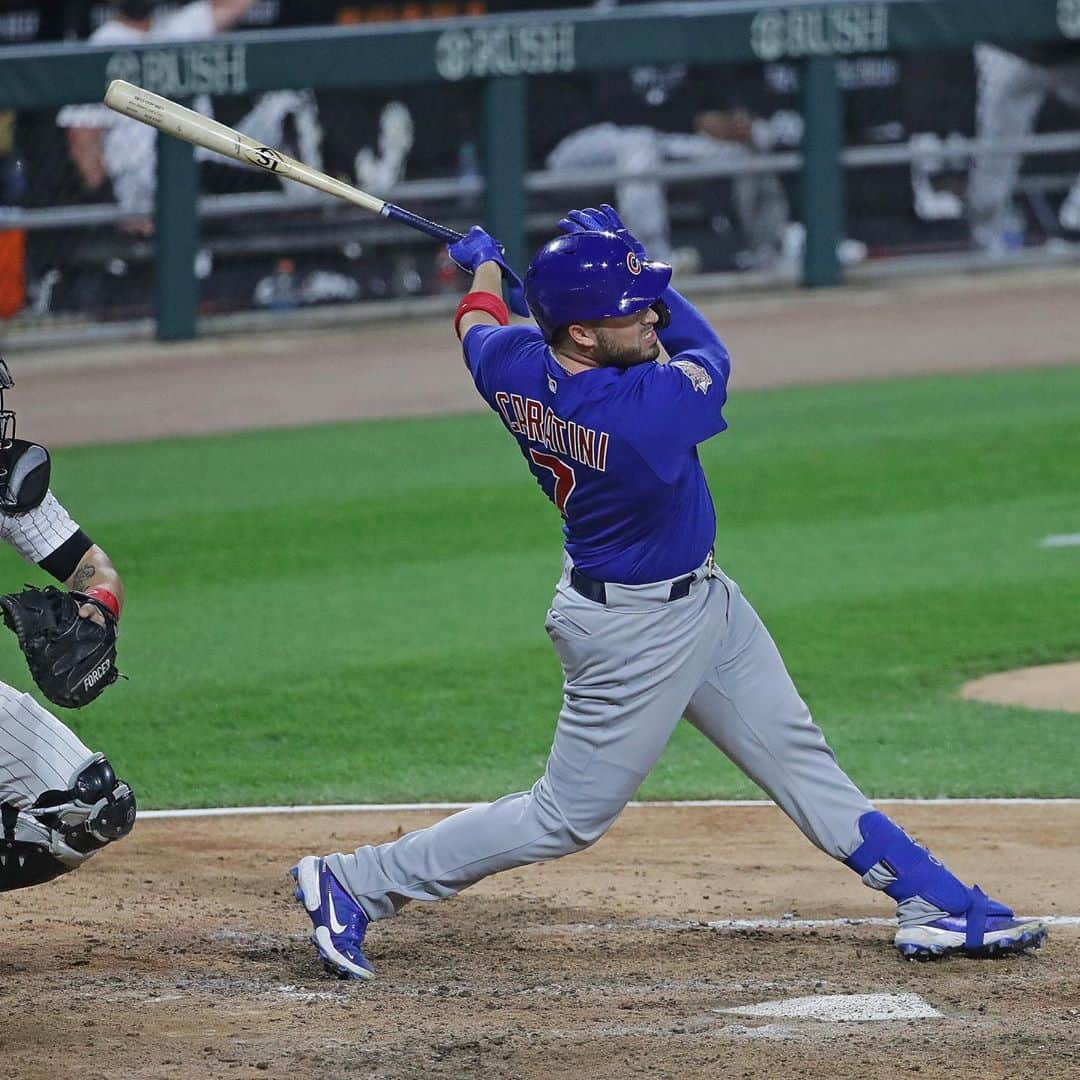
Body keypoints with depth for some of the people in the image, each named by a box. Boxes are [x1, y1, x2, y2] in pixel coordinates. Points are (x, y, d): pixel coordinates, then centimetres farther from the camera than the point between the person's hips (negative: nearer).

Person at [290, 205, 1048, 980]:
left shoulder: (514, 367, -14)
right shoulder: (641, 411, -35)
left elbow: (478, 327, 11)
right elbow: (709, 356, -13)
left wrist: (485, 264, 32)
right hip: (636, 632, -9)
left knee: (798, 757, 14)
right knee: (567, 819, 4)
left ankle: (934, 903, 22)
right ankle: (355, 885, 12)